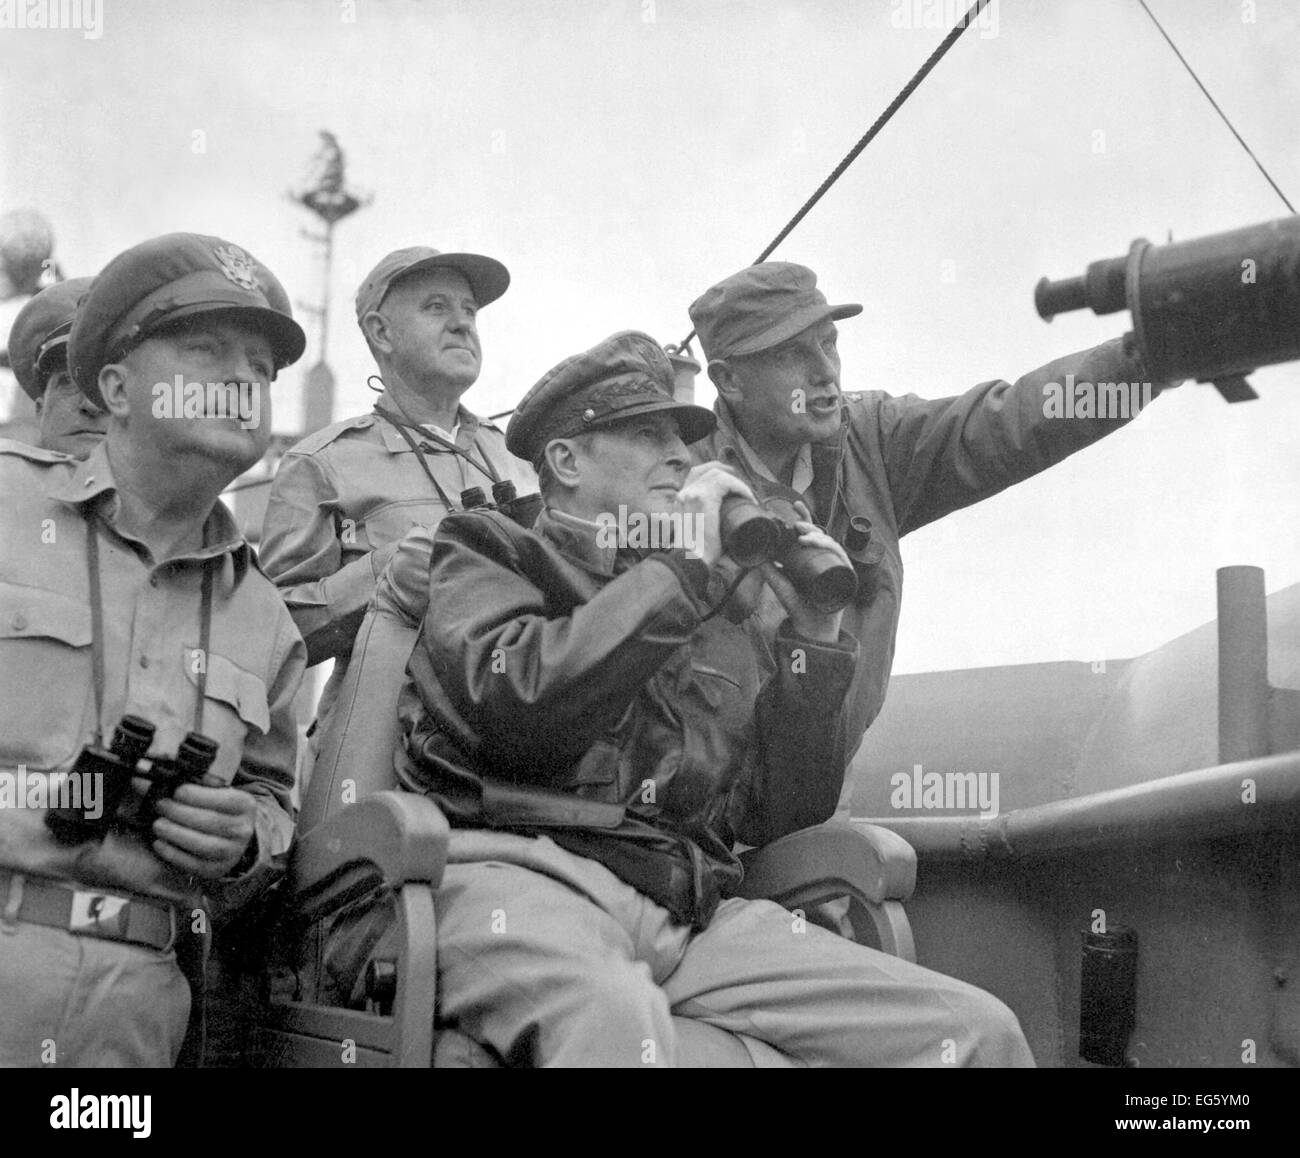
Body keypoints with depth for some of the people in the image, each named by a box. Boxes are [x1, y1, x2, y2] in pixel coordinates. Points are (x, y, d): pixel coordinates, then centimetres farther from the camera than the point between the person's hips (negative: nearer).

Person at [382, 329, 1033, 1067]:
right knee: (619, 1024, -42)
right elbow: (517, 703, -9)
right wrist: (682, 566, -4)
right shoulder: (489, 557, 15)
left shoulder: (721, 627, 27)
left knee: (977, 1029, -12)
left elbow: (781, 817, 19)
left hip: (689, 912, 5)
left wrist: (814, 639, 10)